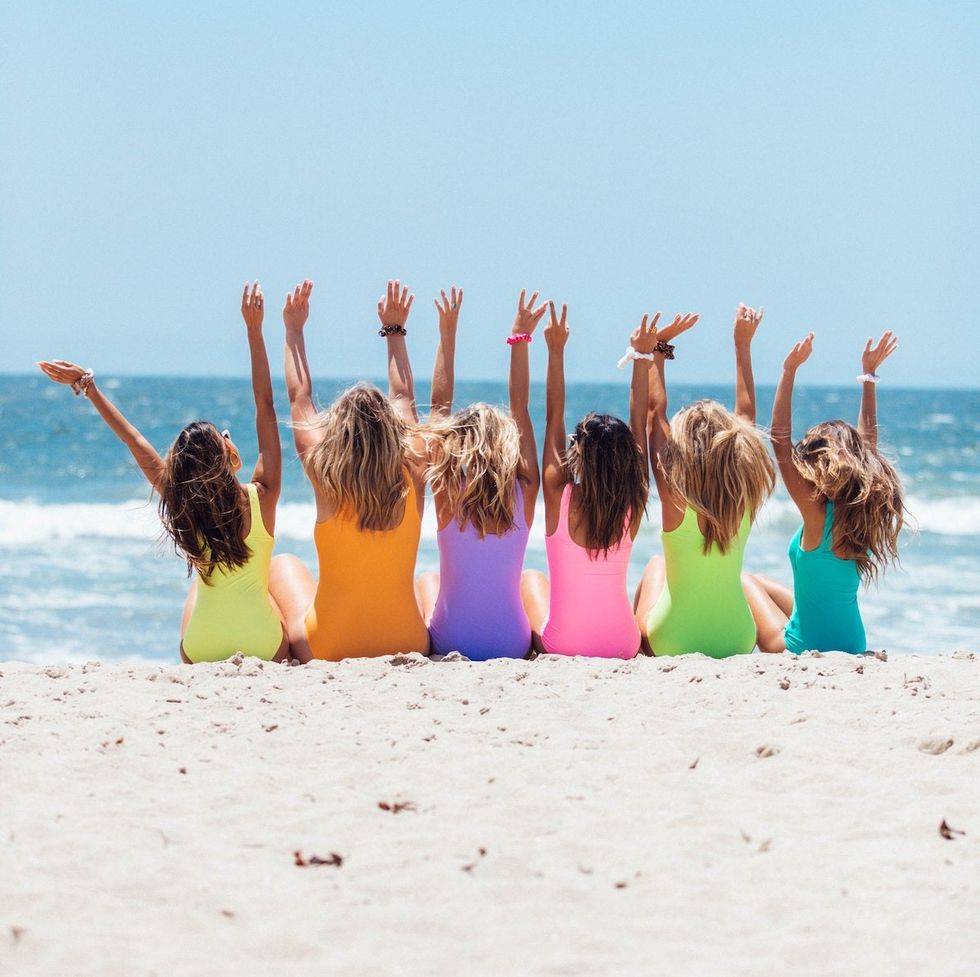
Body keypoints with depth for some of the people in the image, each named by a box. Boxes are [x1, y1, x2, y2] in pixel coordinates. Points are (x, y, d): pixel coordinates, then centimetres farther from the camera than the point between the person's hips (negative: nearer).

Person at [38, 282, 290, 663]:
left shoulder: (181, 506, -8)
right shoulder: (261, 497, -14)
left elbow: (136, 442, 0)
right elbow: (266, 407, -11)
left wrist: (88, 387, 8)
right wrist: (253, 330, -9)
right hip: (266, 651, -2)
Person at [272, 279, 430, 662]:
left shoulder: (327, 480, -13)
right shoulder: (411, 480, -8)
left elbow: (300, 399, 4)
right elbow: (403, 398, 10)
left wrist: (294, 330, 16)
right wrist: (394, 330, 23)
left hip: (329, 654, -1)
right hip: (409, 651, 2)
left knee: (286, 566, 28)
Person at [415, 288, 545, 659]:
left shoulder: (448, 492, -10)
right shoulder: (524, 492, -8)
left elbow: (439, 407, -2)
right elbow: (520, 408, 3)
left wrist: (447, 337, 1)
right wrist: (520, 340, 8)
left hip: (451, 643, -1)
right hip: (514, 645, 1)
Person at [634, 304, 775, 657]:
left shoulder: (676, 498, -19)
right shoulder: (745, 498, -11)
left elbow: (656, 412, -10)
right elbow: (746, 415, 1)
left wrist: (655, 355, 1)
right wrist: (742, 345, 10)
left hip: (672, 645, -2)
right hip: (738, 645, 2)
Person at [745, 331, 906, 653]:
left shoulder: (817, 511, -21)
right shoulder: (864, 510, -5)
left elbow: (780, 440, -23)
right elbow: (867, 442, 9)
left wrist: (789, 371, -22)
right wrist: (869, 376, 14)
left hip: (807, 648, -7)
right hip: (853, 648, 7)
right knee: (761, 583, 29)